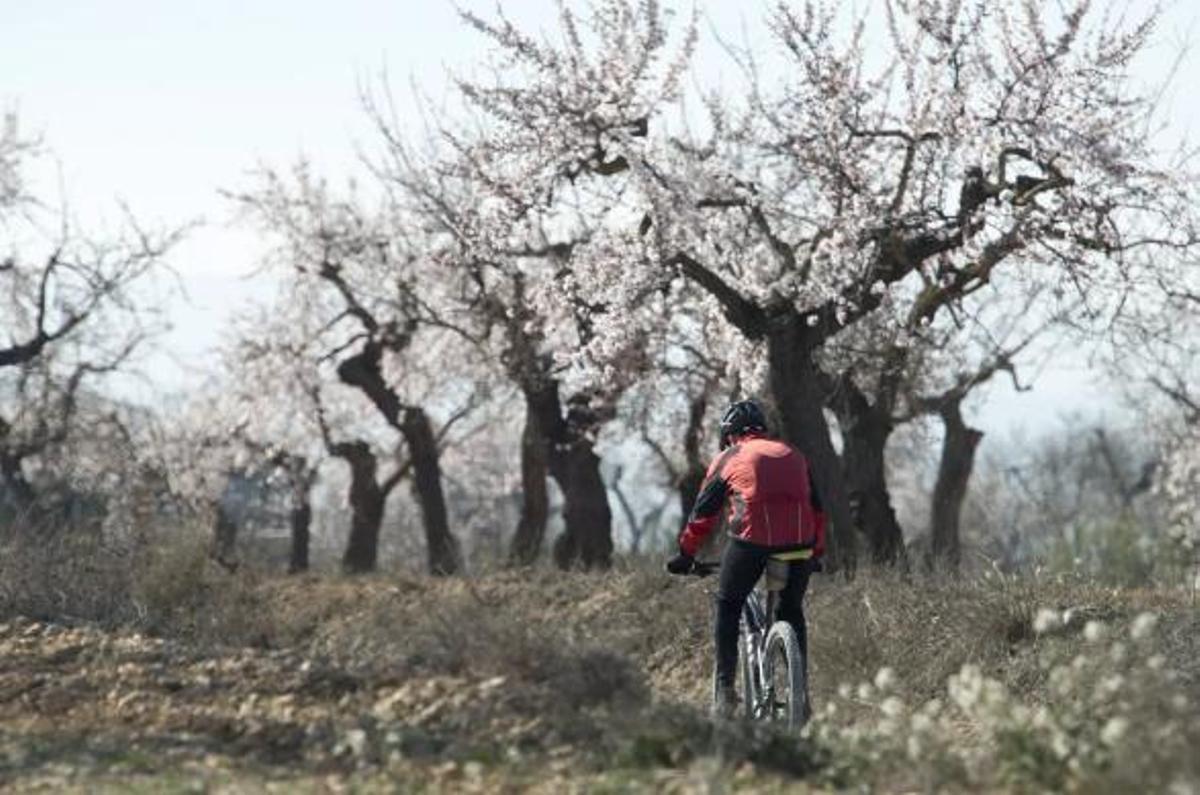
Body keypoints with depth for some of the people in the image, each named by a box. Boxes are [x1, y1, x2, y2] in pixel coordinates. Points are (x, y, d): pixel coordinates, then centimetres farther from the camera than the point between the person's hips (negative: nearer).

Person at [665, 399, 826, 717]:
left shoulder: (729, 458, 16)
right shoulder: (793, 455, 26)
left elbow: (702, 513, 18)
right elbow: (817, 509, 31)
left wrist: (685, 555, 28)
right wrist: (816, 554, 41)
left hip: (752, 536, -3)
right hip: (799, 540, 3)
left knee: (728, 607, 17)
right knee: (792, 611, 22)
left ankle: (725, 688, 8)